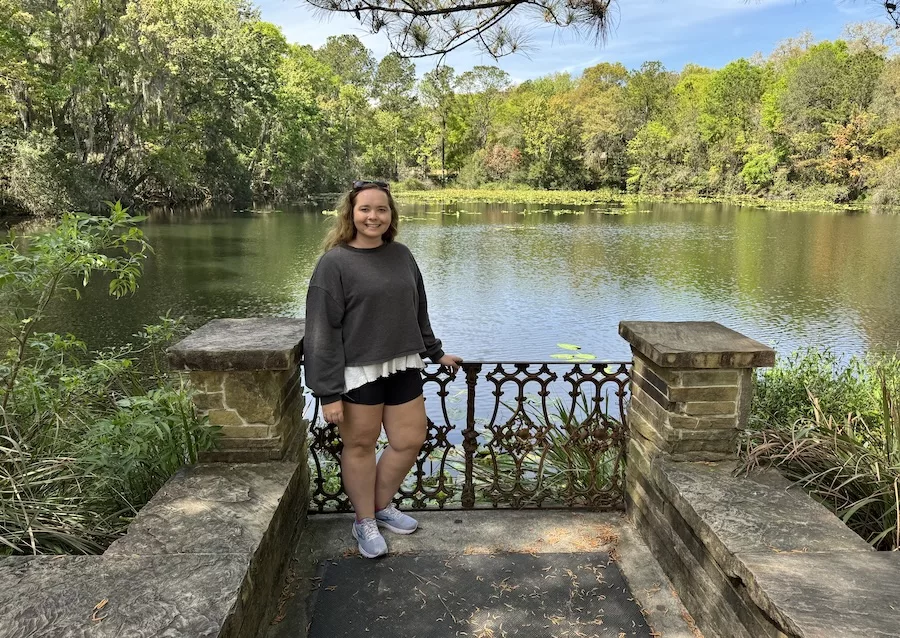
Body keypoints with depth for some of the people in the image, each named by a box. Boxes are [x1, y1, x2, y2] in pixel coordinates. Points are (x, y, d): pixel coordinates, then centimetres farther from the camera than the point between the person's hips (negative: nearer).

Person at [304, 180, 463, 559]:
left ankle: (382, 506, 36)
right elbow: (322, 331, -13)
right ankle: (365, 523, 29)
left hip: (403, 367, 6)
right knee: (360, 445, 9)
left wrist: (436, 353, 22)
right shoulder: (335, 263, -10)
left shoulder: (401, 255, 6)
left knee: (409, 441, 12)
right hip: (358, 372, -5)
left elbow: (418, 310, 18)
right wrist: (328, 392, -16)